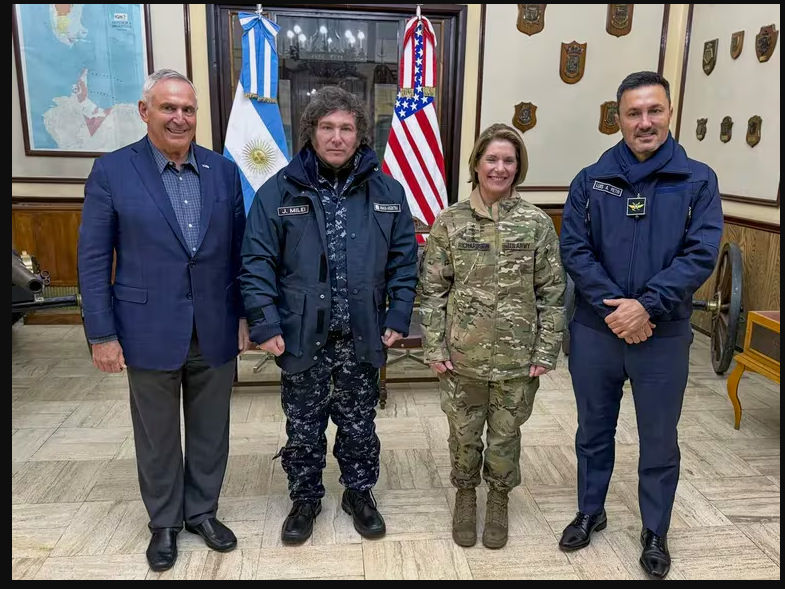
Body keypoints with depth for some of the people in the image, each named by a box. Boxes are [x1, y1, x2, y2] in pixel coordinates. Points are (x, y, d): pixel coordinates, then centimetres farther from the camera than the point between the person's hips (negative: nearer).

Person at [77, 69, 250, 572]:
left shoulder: (224, 170, 3)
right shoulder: (111, 171, -5)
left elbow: (238, 251, 6)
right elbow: (94, 259, -4)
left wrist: (245, 315, 4)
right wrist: (102, 333, -7)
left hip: (215, 331, 2)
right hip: (150, 332, -2)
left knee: (210, 430, 15)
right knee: (157, 436, 14)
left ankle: (202, 511, 37)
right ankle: (164, 521, 36)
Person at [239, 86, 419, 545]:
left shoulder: (387, 191, 0)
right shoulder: (280, 190, -5)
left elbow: (404, 260, 4)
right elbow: (257, 263, -5)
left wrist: (398, 318, -2)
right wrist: (265, 324, -10)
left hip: (362, 337, 1)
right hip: (301, 338, -1)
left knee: (359, 423, 17)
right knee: (304, 426, 15)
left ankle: (359, 493, 40)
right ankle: (305, 499, 37)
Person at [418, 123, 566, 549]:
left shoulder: (537, 223, -3)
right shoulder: (449, 222, -3)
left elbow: (552, 292, -1)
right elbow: (432, 289, -2)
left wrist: (546, 351, -4)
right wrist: (434, 348, -5)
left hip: (517, 358, 0)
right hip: (462, 355, 0)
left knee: (506, 435, 15)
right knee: (464, 434, 15)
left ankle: (499, 499, 41)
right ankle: (465, 494, 41)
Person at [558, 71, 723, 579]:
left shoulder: (698, 181, -2)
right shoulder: (591, 180, 1)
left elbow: (700, 255, -10)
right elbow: (574, 250, -5)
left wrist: (647, 306, -20)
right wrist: (610, 306, -16)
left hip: (664, 337, -1)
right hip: (595, 331, 2)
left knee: (660, 440, 12)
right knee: (594, 430, 16)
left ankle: (656, 533, 33)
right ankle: (591, 512, 37)